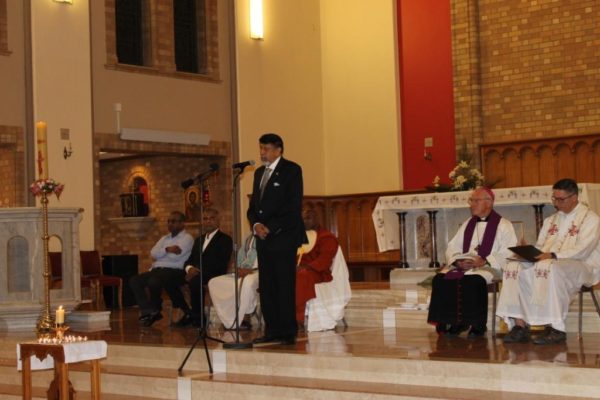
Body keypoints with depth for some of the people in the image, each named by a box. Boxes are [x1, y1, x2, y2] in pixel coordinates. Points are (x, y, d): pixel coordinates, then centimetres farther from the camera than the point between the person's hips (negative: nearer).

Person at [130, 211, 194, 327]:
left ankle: (154, 309, -8)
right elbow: (153, 253, 6)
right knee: (134, 281, -13)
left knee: (153, 282, -34)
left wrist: (161, 252, 2)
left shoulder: (187, 238, 1)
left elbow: (175, 256, -14)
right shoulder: (165, 238, 24)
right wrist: (167, 249, -11)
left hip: (174, 271, -8)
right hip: (157, 270, 8)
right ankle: (149, 311, -14)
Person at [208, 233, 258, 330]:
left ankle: (246, 319, -28)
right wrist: (238, 268, 0)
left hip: (257, 271, -9)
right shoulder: (248, 238, 23)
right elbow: (241, 254, 21)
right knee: (214, 282, -6)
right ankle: (228, 320, -11)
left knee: (247, 282, -43)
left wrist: (250, 270, -21)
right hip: (243, 272, 9)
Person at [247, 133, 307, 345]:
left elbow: (293, 206, -10)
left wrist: (271, 228, -14)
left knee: (285, 286, -6)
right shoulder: (259, 173, 19)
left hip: (283, 237, -7)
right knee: (266, 286, 4)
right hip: (263, 238, 7)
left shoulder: (291, 170, -3)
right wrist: (256, 224, -2)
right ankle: (272, 330, 9)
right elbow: (253, 204, 19)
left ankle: (288, 332, -2)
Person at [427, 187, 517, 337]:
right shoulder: (467, 224, 22)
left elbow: (508, 254, -8)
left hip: (488, 268, -5)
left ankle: (478, 325, -22)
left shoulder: (503, 225, 4)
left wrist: (484, 261, -20)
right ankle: (455, 323, -16)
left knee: (474, 281, -38)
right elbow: (452, 248, 17)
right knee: (440, 279, -22)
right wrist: (457, 261, -6)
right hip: (462, 266, 5)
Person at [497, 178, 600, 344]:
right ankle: (520, 325, -26)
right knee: (514, 267, -19)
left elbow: (582, 250, -13)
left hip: (581, 266, -7)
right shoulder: (551, 220, 23)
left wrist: (553, 255, -24)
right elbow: (540, 247, 21)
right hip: (548, 263, 7)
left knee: (548, 268, -39)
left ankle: (555, 329, -36)